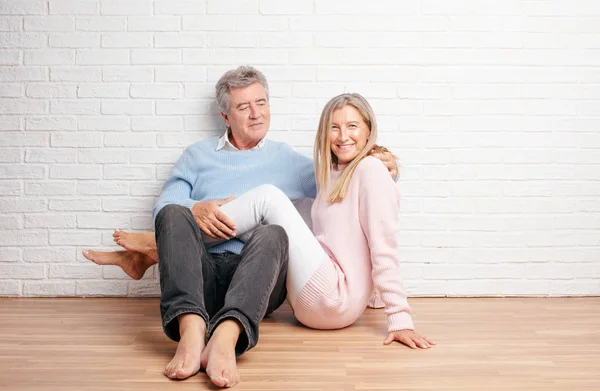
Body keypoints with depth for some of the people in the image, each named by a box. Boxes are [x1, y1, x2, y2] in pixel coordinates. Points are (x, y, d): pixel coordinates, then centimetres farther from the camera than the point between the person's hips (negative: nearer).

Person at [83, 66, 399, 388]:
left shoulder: (286, 159, 25)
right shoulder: (198, 155, 23)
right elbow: (163, 207, 11)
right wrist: (194, 209, -11)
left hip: (257, 277, 0)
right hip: (203, 271, 1)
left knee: (272, 234, -32)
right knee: (174, 214, -28)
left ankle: (225, 337, -53)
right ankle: (191, 330, -47)